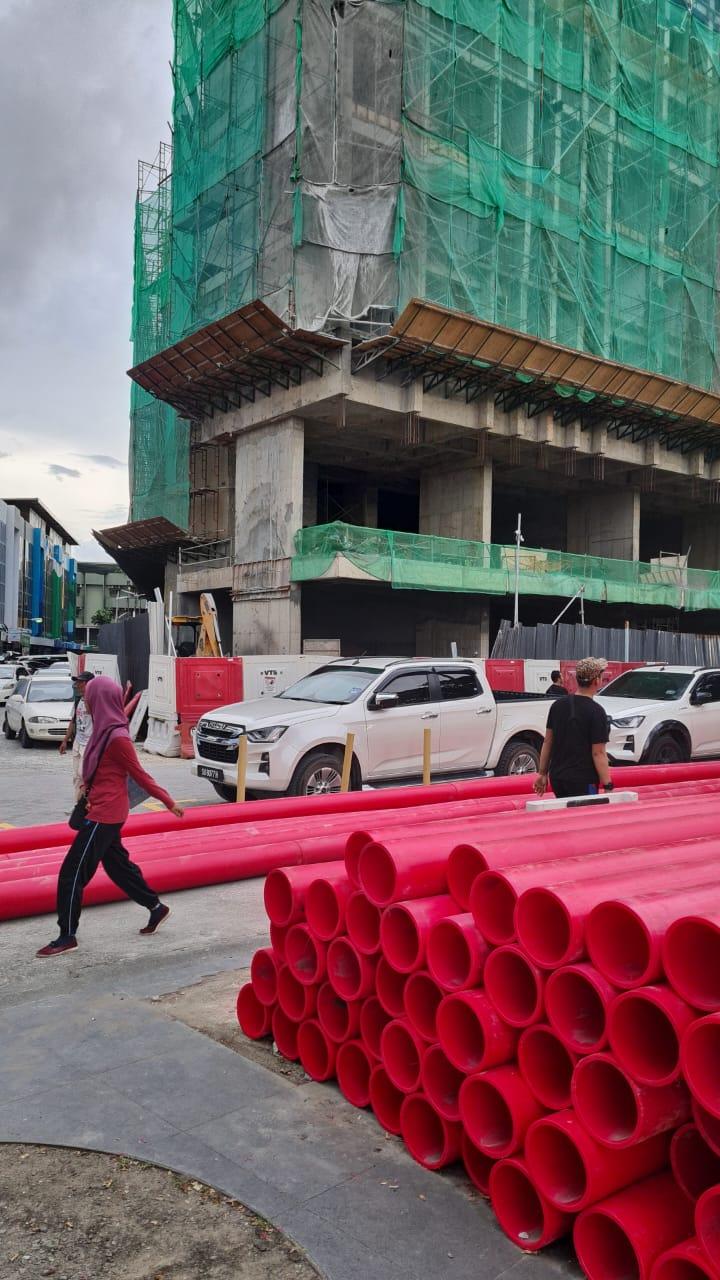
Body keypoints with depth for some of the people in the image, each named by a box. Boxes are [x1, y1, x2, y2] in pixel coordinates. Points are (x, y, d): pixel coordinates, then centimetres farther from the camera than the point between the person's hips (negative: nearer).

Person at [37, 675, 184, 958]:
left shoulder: (117, 737, -21)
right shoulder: (105, 730, 6)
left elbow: (140, 775, -13)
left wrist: (168, 802, -8)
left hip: (104, 814, -9)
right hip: (105, 811, 9)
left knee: (72, 873, -2)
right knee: (117, 866, 19)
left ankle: (67, 936, 8)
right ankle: (156, 908, 30)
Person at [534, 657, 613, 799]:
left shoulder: (557, 705, 4)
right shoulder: (596, 712, -13)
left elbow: (547, 742, 8)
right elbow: (598, 753, -14)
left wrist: (542, 773, 15)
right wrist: (607, 786, -10)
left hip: (556, 777, 6)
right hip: (583, 782, -6)